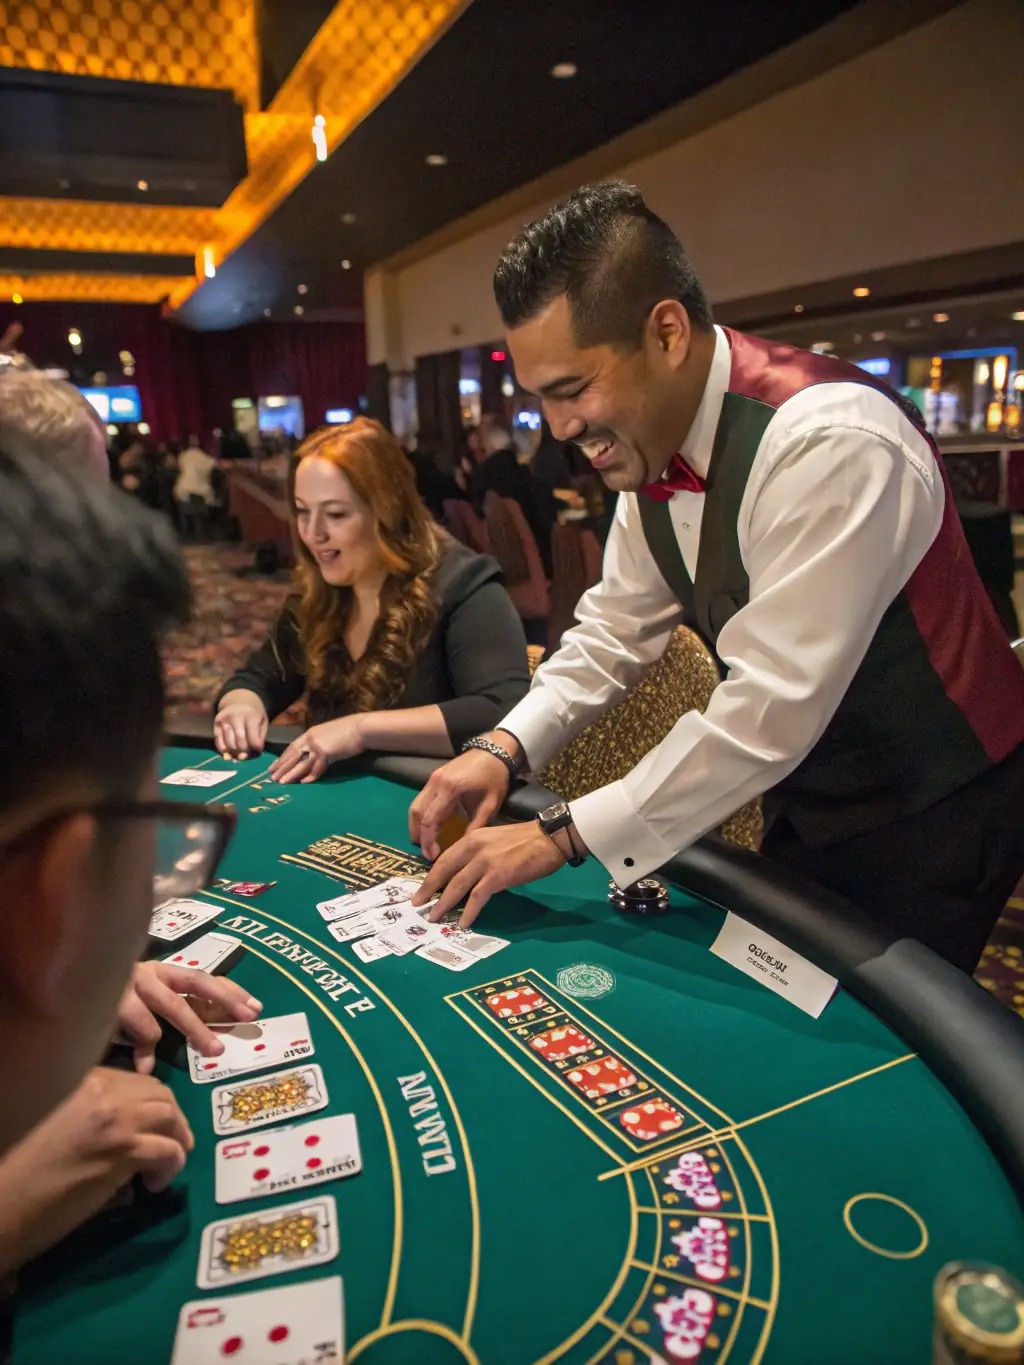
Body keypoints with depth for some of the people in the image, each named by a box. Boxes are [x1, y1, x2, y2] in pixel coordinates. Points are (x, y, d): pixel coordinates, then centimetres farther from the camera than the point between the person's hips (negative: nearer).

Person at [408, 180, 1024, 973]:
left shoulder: (835, 441, -31)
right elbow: (617, 630, 3)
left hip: (929, 818, -7)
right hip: (809, 801, 7)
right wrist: (505, 749, -11)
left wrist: (564, 835, -26)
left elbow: (771, 710, -33)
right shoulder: (651, 444, -5)